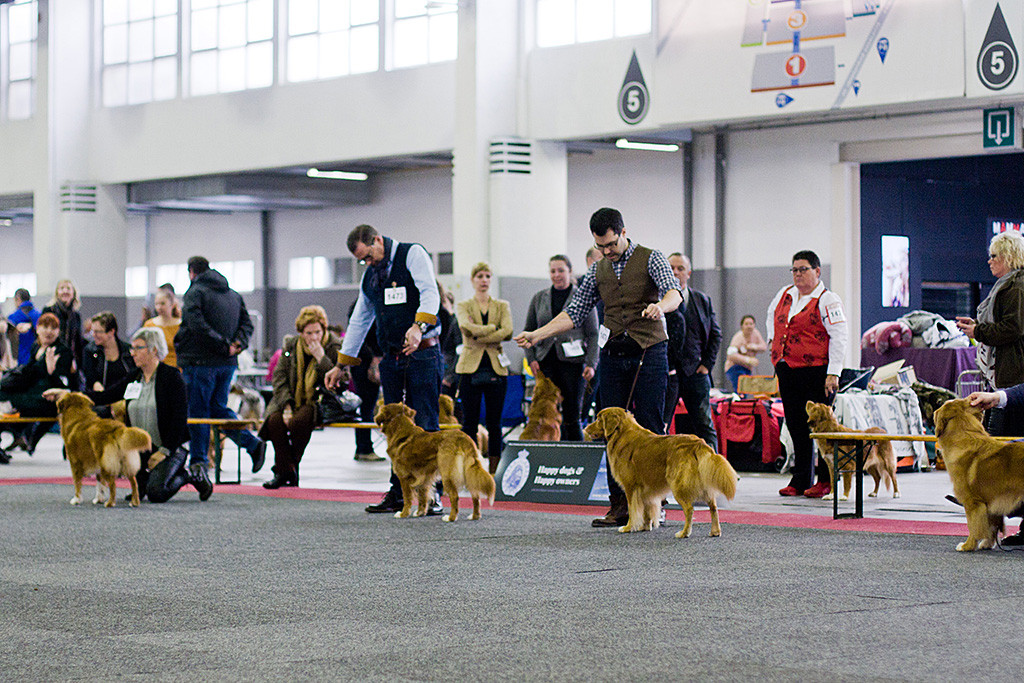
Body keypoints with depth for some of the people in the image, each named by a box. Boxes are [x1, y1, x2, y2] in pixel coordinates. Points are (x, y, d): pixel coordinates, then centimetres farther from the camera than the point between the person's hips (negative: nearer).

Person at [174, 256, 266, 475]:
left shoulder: (195, 293, -6)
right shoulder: (234, 295, 17)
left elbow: (197, 325, -21)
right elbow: (247, 323, 11)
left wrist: (224, 346, -19)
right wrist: (238, 344, -4)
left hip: (200, 362, -7)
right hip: (228, 364, 7)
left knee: (197, 410, 1)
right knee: (219, 408, 17)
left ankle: (199, 461, 2)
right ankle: (253, 443, 4)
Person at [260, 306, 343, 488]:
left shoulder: (335, 348, -4)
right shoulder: (290, 345, 7)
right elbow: (279, 376, 5)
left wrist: (321, 357, -22)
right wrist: (286, 405, -9)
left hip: (319, 402, -4)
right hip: (293, 399, 4)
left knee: (298, 421, -33)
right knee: (274, 420, -25)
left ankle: (291, 466, -11)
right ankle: (284, 472, -15)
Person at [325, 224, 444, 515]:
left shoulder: (413, 254, -3)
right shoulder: (370, 275, 18)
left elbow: (430, 293, -16)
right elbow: (359, 321, 25)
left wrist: (419, 326, -33)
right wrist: (342, 364, 27)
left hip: (422, 354, -6)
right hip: (391, 358, 6)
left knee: (425, 426, -9)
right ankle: (398, 494, 7)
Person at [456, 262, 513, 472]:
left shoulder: (502, 306, 12)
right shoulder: (463, 306, 9)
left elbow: (508, 332, -7)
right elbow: (466, 327, -13)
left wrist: (479, 337, -12)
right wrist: (493, 328, -9)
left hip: (496, 368, 1)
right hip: (470, 368, -1)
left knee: (494, 423, 2)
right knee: (470, 422, -3)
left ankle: (494, 471, 6)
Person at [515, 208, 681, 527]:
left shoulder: (651, 259, -1)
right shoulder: (598, 270, 14)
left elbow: (674, 291, -18)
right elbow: (575, 312, 14)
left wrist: (661, 306, -42)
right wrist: (537, 334, 4)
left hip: (649, 354, -5)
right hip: (613, 356, 5)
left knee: (650, 431, -6)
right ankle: (620, 507, 2)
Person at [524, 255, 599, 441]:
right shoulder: (539, 298, 11)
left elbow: (593, 334, 1)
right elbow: (528, 331, 15)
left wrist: (591, 364, -9)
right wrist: (531, 358, 1)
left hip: (572, 362, -3)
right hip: (546, 362, 3)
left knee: (572, 416, -4)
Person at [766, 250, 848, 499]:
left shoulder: (827, 300, -7)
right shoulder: (785, 294, 14)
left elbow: (839, 338, -12)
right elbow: (772, 314, 37)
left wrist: (833, 373, -18)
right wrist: (772, 339, 23)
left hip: (816, 372, -7)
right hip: (787, 370, 7)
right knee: (796, 425, 8)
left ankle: (826, 482, 3)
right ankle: (799, 480, 14)